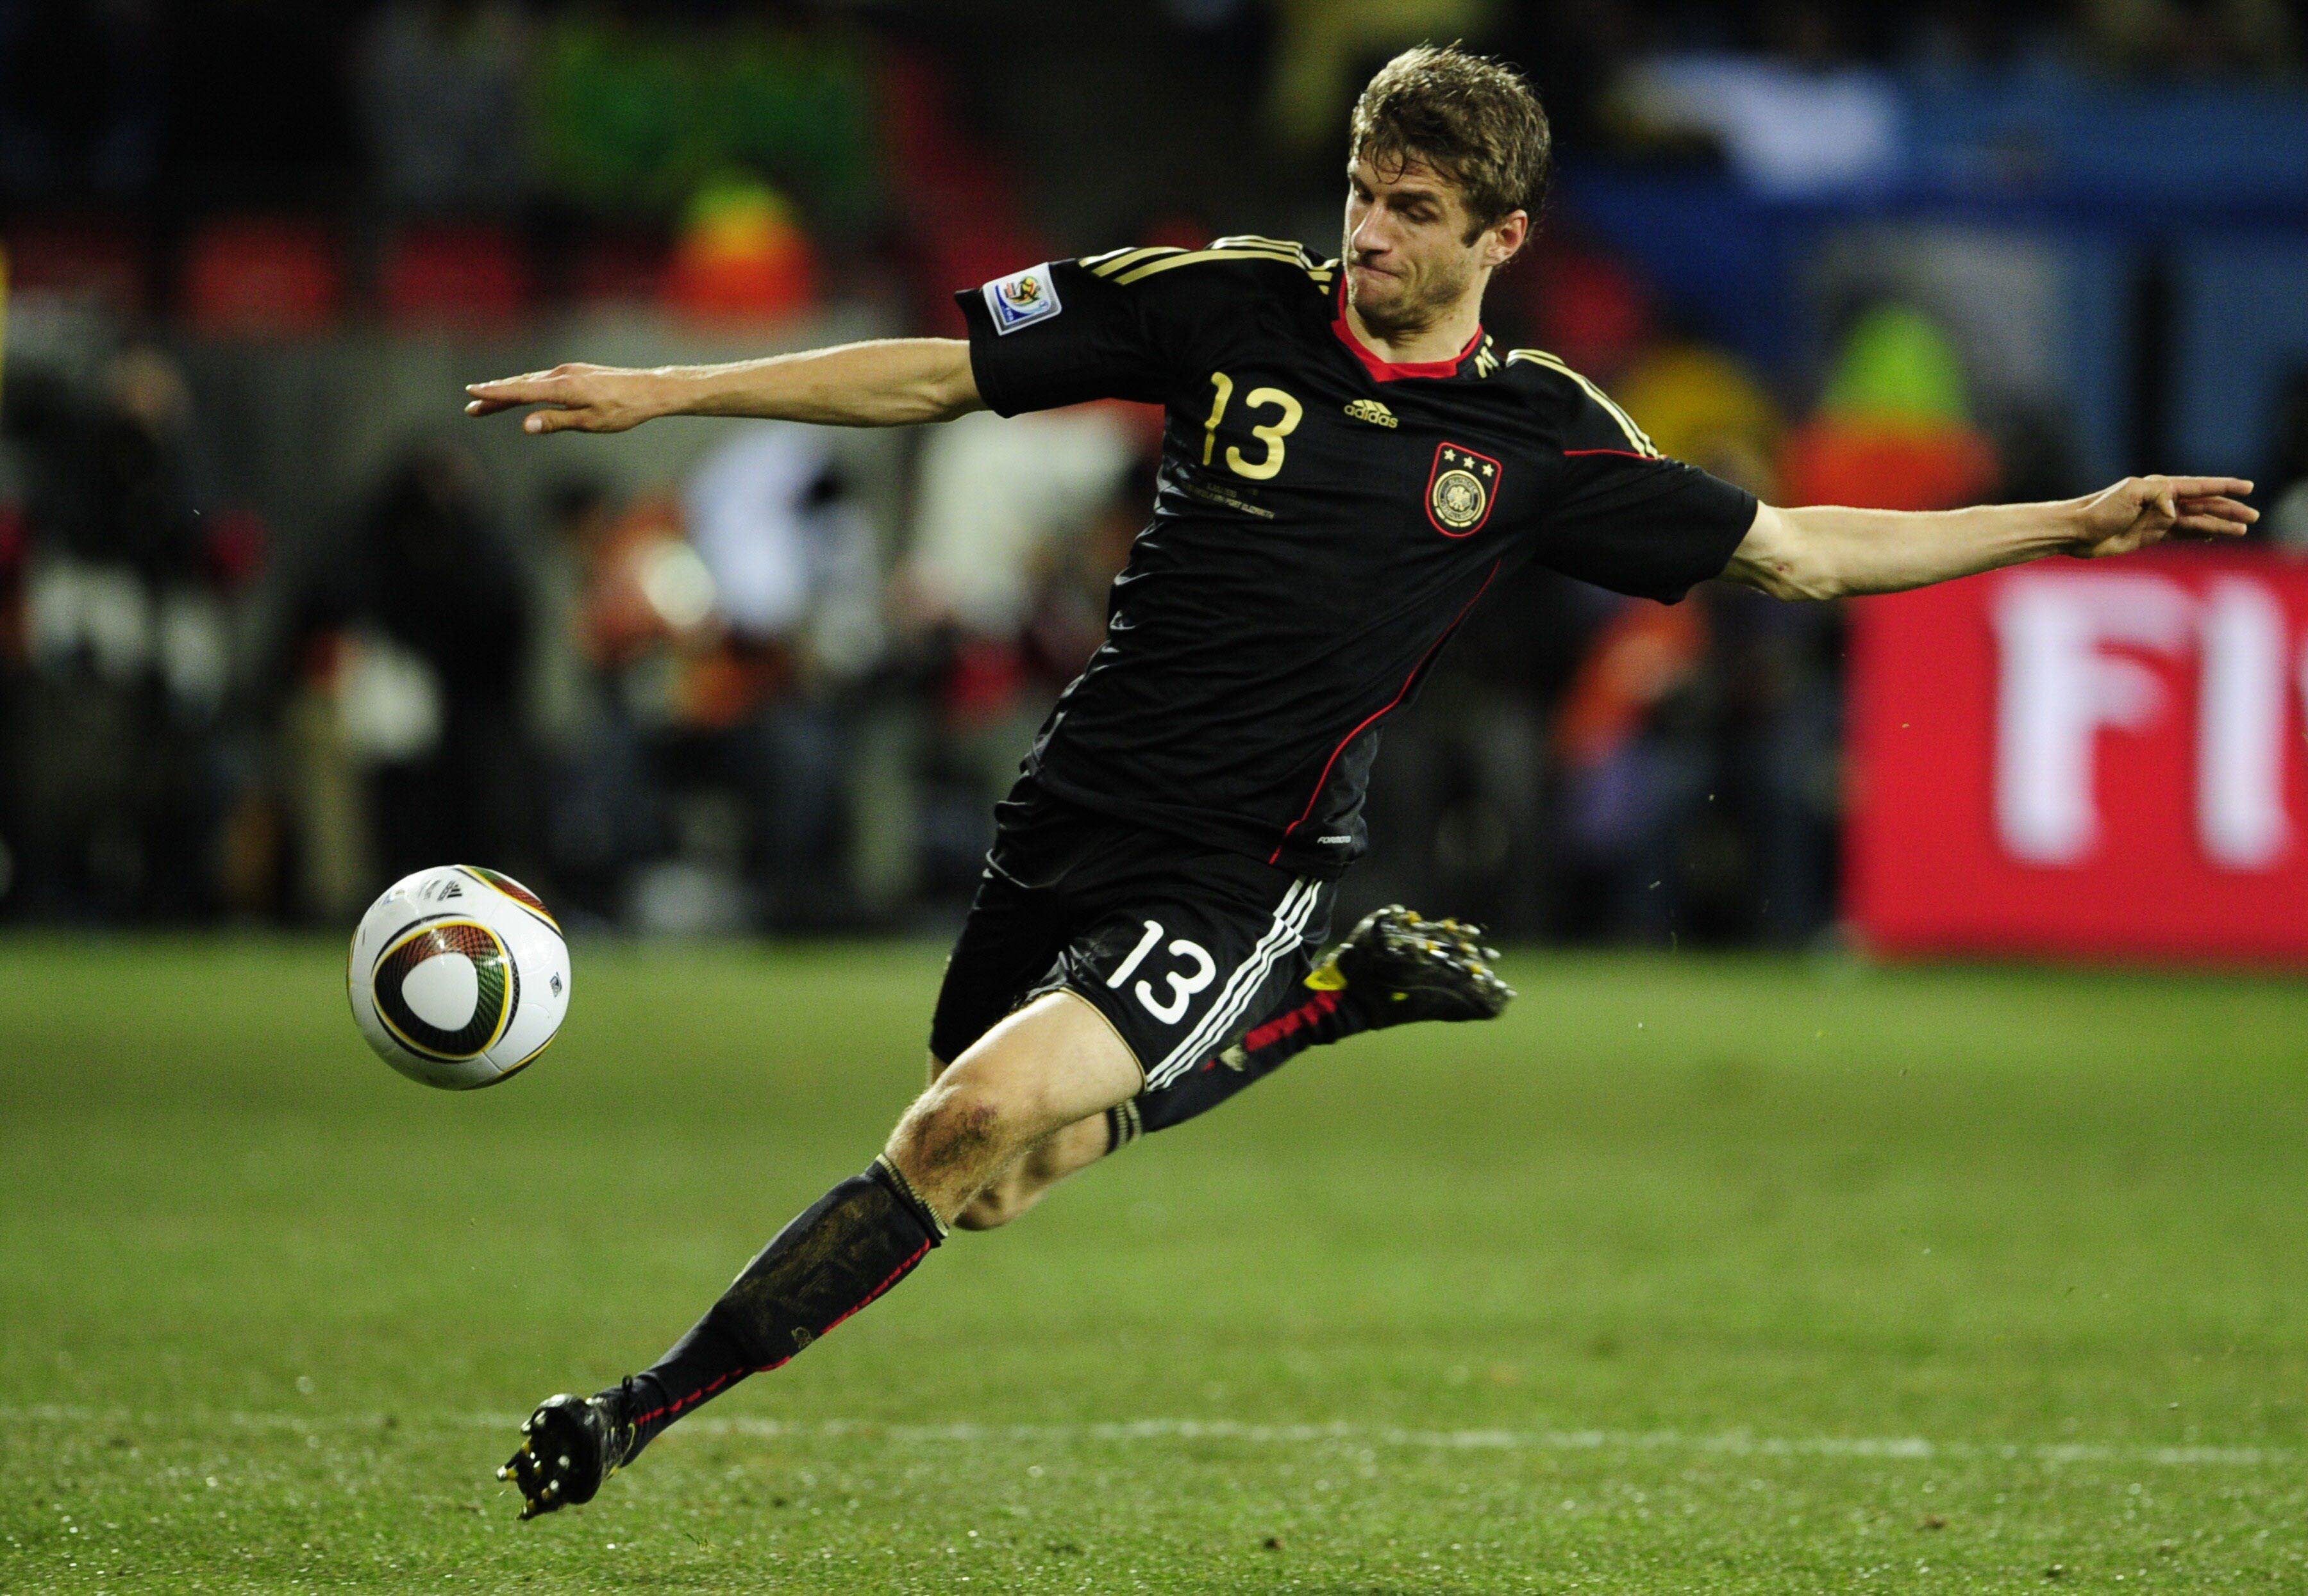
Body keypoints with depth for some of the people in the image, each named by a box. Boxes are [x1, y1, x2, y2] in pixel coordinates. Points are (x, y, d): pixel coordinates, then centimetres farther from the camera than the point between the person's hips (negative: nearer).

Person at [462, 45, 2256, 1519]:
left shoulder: (1541, 438, -1)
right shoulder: (1229, 303, 0)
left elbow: (1801, 550, 9)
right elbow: (941, 375, 5)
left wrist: (2076, 522, 3)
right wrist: (659, 391, -1)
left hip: (1236, 874, -4)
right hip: (1072, 819, 4)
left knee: (983, 1120, -27)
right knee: (981, 1184, 17)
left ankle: (656, 1408, -18)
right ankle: (1333, 997, 32)